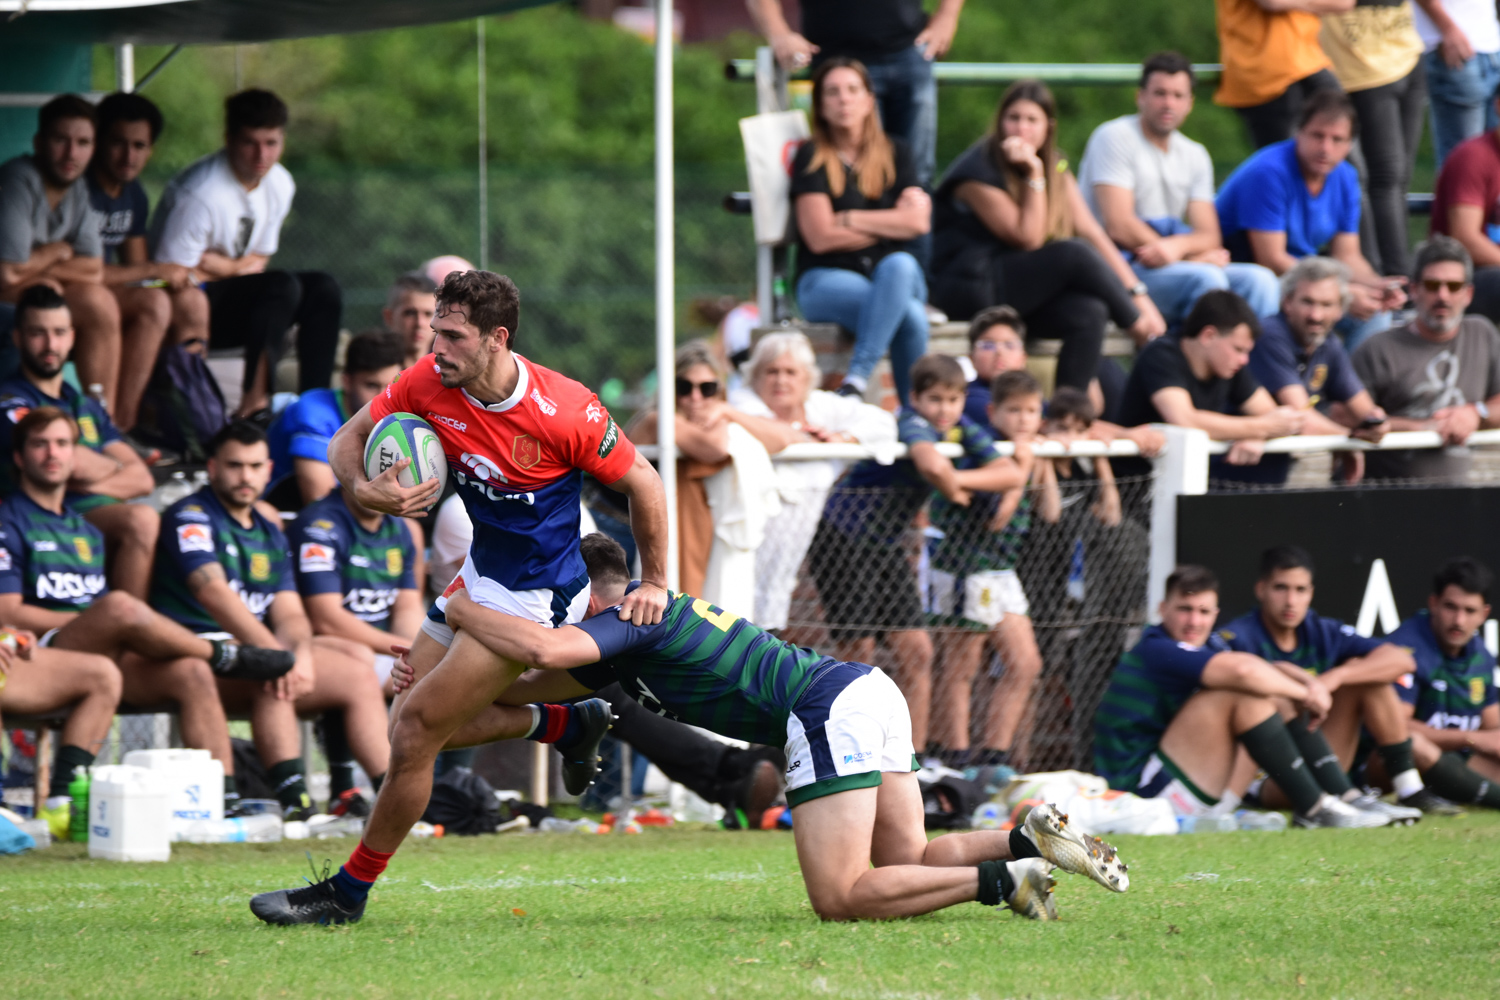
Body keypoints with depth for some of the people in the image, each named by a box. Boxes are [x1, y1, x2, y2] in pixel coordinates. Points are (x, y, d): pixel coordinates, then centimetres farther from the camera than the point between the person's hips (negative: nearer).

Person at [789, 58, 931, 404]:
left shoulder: (895, 153, 16)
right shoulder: (812, 158, 3)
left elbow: (918, 221, 2)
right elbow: (820, 237, -7)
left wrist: (850, 220, -3)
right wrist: (891, 225, 2)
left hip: (892, 272, 3)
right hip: (826, 279, -3)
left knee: (899, 265, -38)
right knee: (910, 314, -36)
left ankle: (857, 377, -43)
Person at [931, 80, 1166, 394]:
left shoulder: (1055, 167, 10)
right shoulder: (979, 171, -11)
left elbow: (1090, 231, 2)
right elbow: (1027, 238, -15)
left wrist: (1137, 292, -7)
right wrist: (1034, 174, -19)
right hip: (971, 287, -6)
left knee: (1089, 312, -27)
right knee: (1074, 254, -26)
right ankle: (1140, 327, -10)